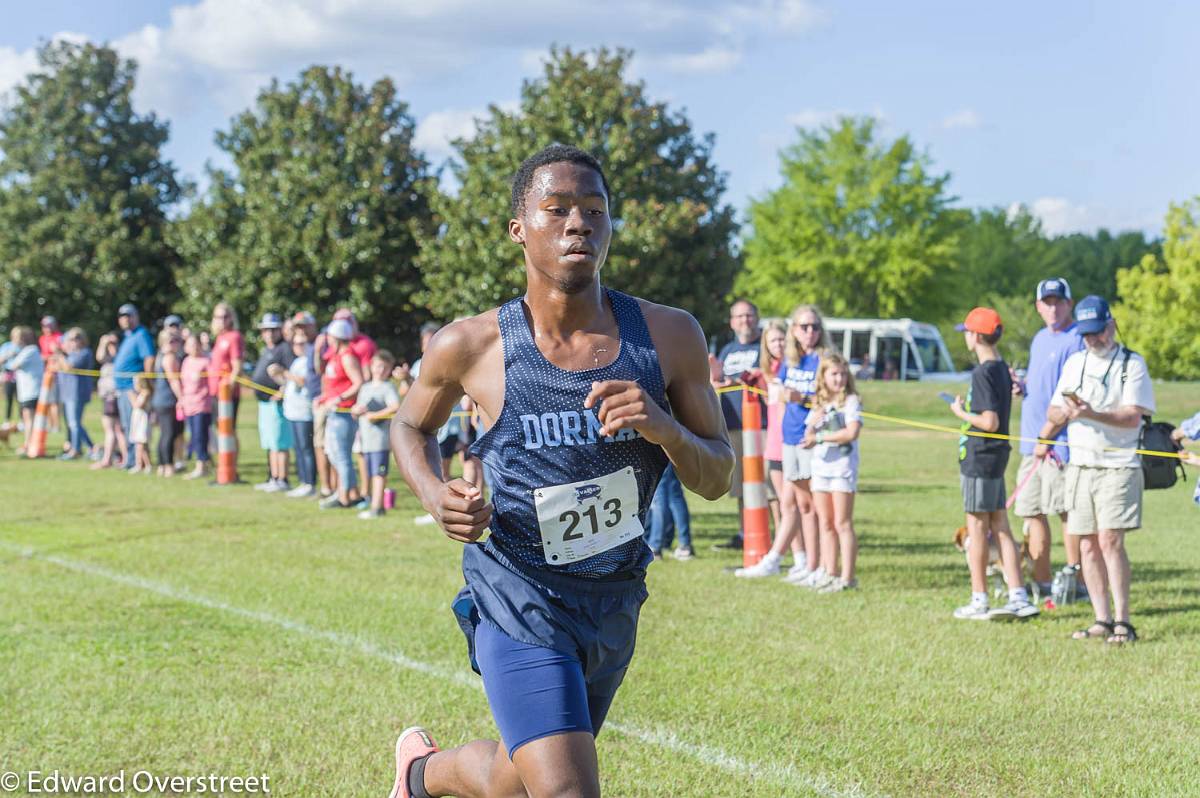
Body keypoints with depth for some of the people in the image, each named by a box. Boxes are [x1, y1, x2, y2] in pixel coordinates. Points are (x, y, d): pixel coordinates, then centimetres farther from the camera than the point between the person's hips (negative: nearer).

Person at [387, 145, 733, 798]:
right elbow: (410, 426, 9)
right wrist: (433, 494, -12)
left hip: (615, 602, 4)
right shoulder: (471, 346, -11)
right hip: (519, 603, -4)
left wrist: (664, 428, -22)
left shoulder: (669, 337, -7)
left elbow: (717, 480, 0)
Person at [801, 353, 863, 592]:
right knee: (825, 524, 8)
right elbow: (808, 437, 12)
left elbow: (852, 432, -16)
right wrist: (813, 425, -9)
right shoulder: (818, 404, 14)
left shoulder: (851, 400, -3)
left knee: (842, 524, -6)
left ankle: (847, 577, -5)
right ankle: (829, 574, 13)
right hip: (820, 465, 6)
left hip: (843, 467, -6)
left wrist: (820, 438, -14)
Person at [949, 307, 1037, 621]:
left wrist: (961, 413, -9)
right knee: (999, 526, 10)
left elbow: (990, 422, -22)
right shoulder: (1002, 368, 11)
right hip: (997, 454, 9)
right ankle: (1019, 598, 9)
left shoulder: (983, 373, -17)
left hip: (979, 457, -9)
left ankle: (979, 601, 4)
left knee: (977, 527, -1)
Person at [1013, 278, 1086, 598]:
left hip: (1060, 441, -9)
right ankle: (1042, 584, 15)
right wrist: (1020, 387, 6)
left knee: (1067, 511, -5)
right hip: (1031, 440, 9)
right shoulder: (1039, 339, 18)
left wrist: (1047, 436, -18)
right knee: (1033, 512, 9)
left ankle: (1076, 581, 1)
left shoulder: (1076, 340, -9)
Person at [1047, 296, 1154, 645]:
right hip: (1079, 465, 6)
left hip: (1119, 466, -5)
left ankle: (1122, 622, -12)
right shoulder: (1075, 363, 15)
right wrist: (1066, 411, -8)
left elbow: (1132, 417, -13)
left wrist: (1093, 414, -28)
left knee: (1110, 541, -14)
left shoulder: (1132, 364, -2)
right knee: (1087, 546, 4)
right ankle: (1102, 620, 9)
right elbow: (1053, 414, 15)